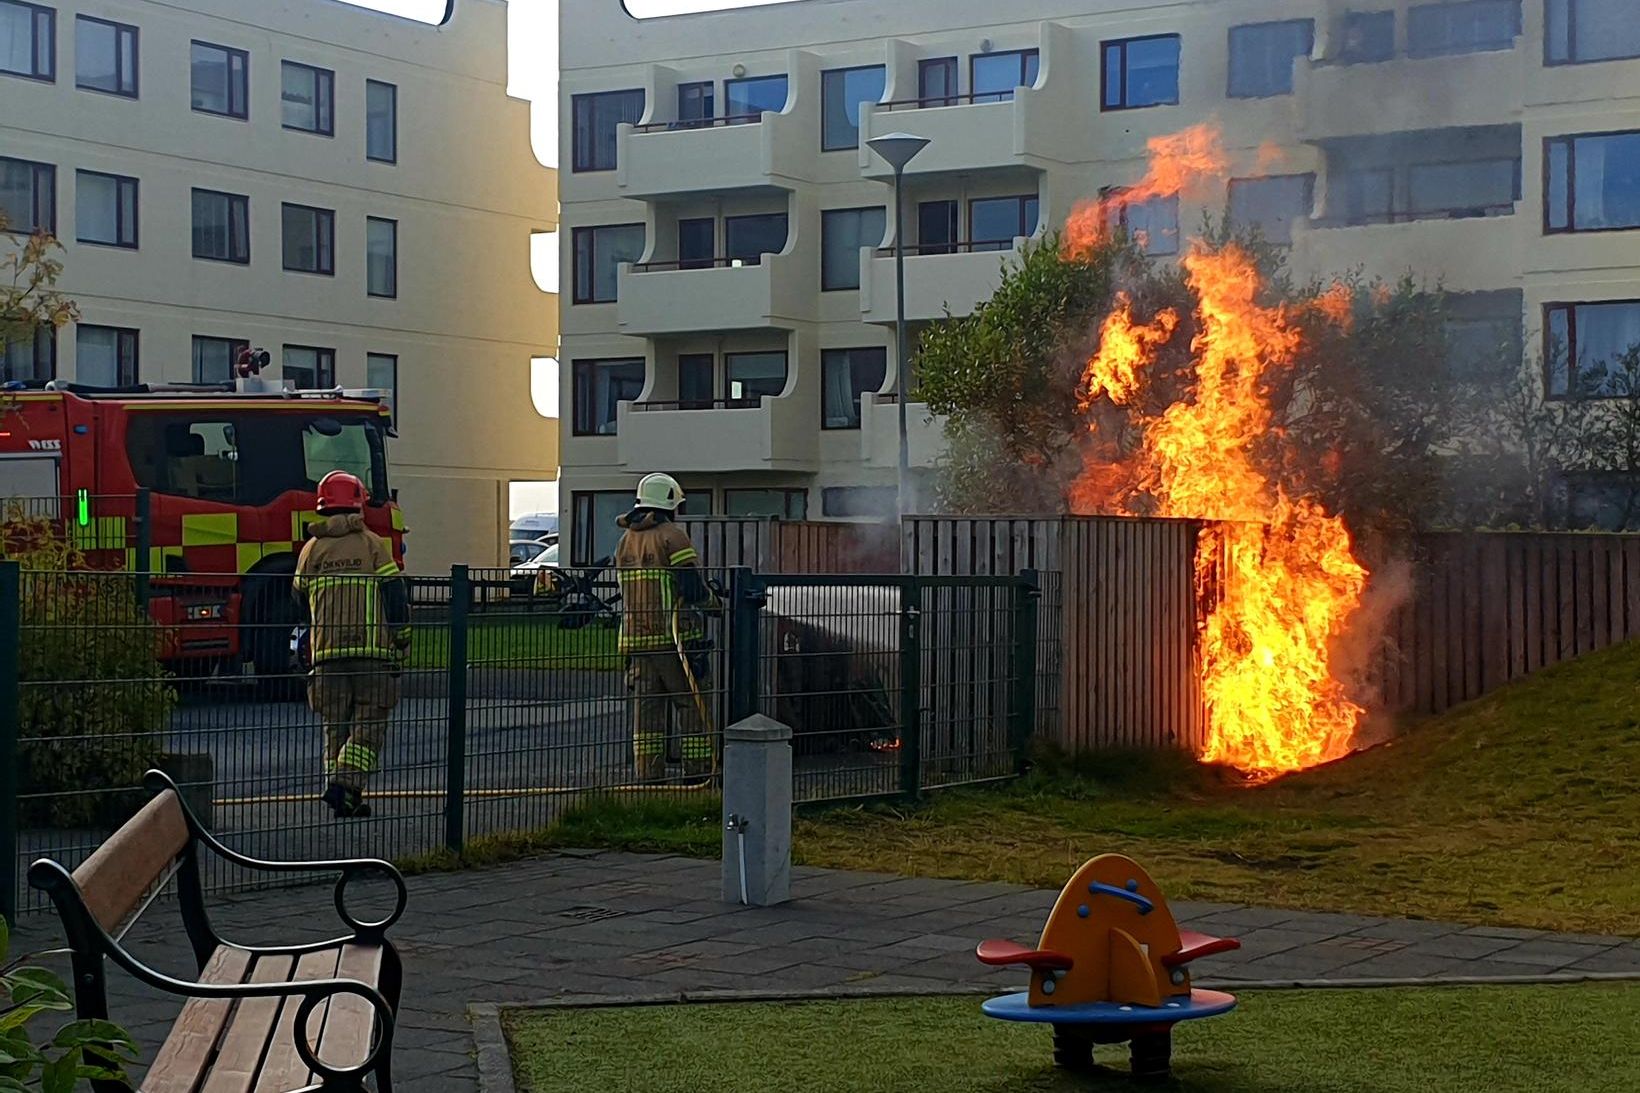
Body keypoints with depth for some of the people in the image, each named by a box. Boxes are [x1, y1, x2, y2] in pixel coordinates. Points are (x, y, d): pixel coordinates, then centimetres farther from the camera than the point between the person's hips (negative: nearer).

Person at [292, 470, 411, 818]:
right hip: (373, 650, -3)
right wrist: (400, 645, 5)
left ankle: (348, 799, 10)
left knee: (336, 727, 12)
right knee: (369, 725, 1)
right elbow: (395, 598, -2)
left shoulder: (312, 549, 11)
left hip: (327, 654, 3)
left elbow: (301, 602, 21)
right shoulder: (372, 545, 1)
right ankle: (345, 783, -17)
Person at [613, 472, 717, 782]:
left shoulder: (625, 541, 16)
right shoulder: (673, 537, -8)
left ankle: (647, 775, 4)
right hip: (672, 638, -7)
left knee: (647, 709, 7)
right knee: (693, 706, -1)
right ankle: (697, 773, -2)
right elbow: (693, 592, -14)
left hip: (636, 639, 7)